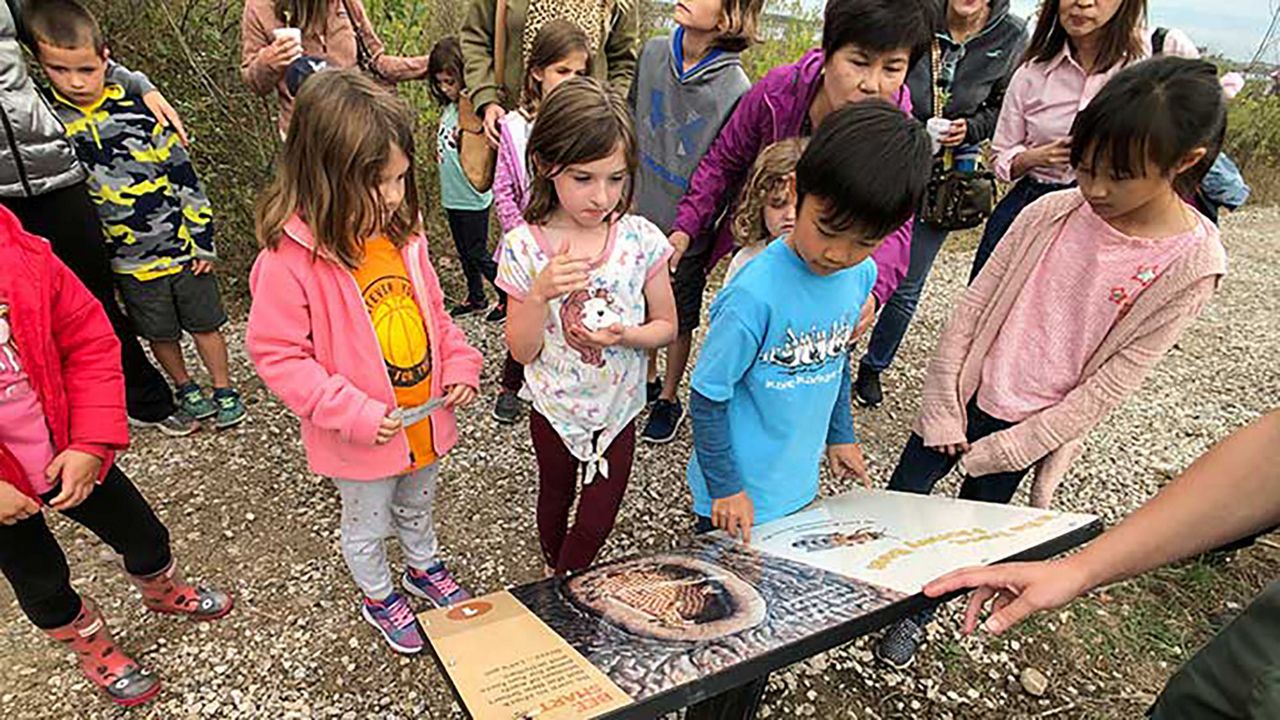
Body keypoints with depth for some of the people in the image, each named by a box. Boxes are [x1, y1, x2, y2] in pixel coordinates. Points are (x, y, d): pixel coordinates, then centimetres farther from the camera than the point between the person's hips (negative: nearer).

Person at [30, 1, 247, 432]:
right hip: (129, 261, 2)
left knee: (205, 324, 10)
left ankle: (224, 391, 27)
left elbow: (184, 176, -2)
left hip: (182, 246, -1)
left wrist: (204, 240, -2)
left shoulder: (136, 109, -7)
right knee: (161, 334, 15)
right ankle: (185, 389, 36)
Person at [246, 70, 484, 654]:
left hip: (426, 416, 5)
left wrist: (460, 364, -7)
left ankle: (425, 568, 58)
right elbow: (276, 353, -20)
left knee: (417, 506, 30)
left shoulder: (401, 232, -6)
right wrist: (355, 413, -25)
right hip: (361, 439, -5)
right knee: (367, 525, 22)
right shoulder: (291, 259, -25)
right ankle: (379, 598, 49)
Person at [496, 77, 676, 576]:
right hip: (555, 409, 0)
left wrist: (625, 334, -25)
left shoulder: (641, 239, -15)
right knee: (555, 498, 26)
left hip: (617, 408, 0)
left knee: (597, 522, 13)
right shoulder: (524, 247, -17)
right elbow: (522, 351, -14)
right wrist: (540, 293, -32)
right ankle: (554, 582, 56)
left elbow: (666, 325, -5)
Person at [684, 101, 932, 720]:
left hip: (799, 487, 6)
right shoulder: (756, 293, -28)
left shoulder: (860, 274, -6)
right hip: (740, 501, -6)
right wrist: (725, 487, -13)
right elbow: (707, 397, -19)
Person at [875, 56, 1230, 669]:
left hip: (1033, 427, -1)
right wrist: (944, 407, -6)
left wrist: (1010, 448, -12)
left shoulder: (1192, 265, -14)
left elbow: (1112, 380, -12)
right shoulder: (1051, 213, -9)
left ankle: (914, 615, 41)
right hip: (963, 396, 2)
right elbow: (972, 306, -5)